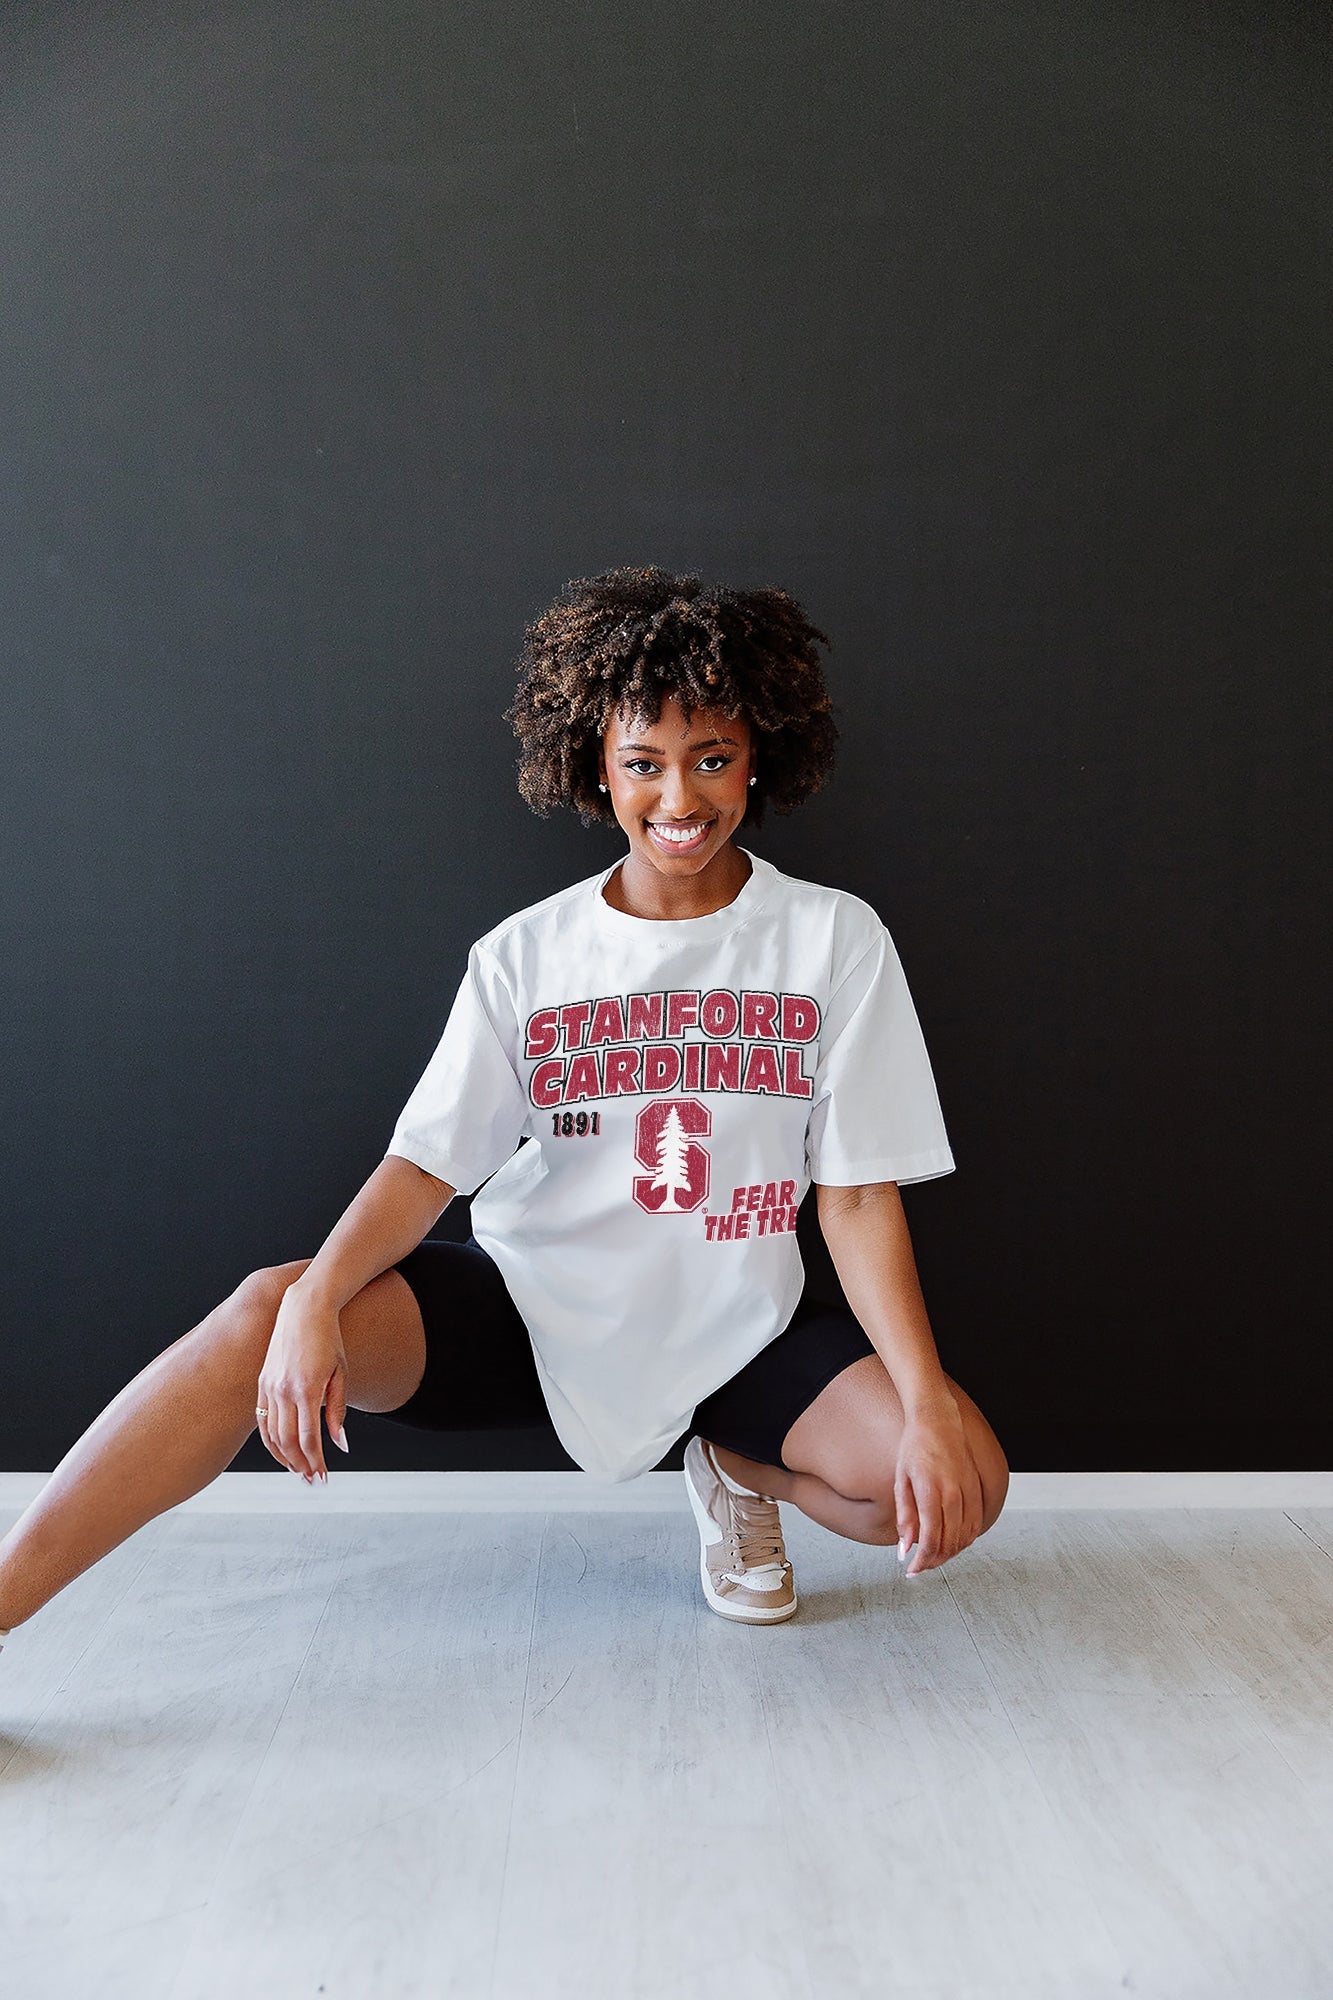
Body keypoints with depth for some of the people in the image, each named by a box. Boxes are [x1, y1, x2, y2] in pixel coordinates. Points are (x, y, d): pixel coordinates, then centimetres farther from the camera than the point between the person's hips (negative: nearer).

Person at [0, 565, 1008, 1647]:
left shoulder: (834, 938, -4)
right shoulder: (527, 954, -2)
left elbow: (859, 1192, -6)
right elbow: (425, 1164, -8)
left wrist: (929, 1406, -17)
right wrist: (316, 1300, -27)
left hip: (740, 1326, 1)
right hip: (535, 1302, 0)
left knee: (964, 1480, -22)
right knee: (268, 1310, -24)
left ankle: (737, 1467, 7)